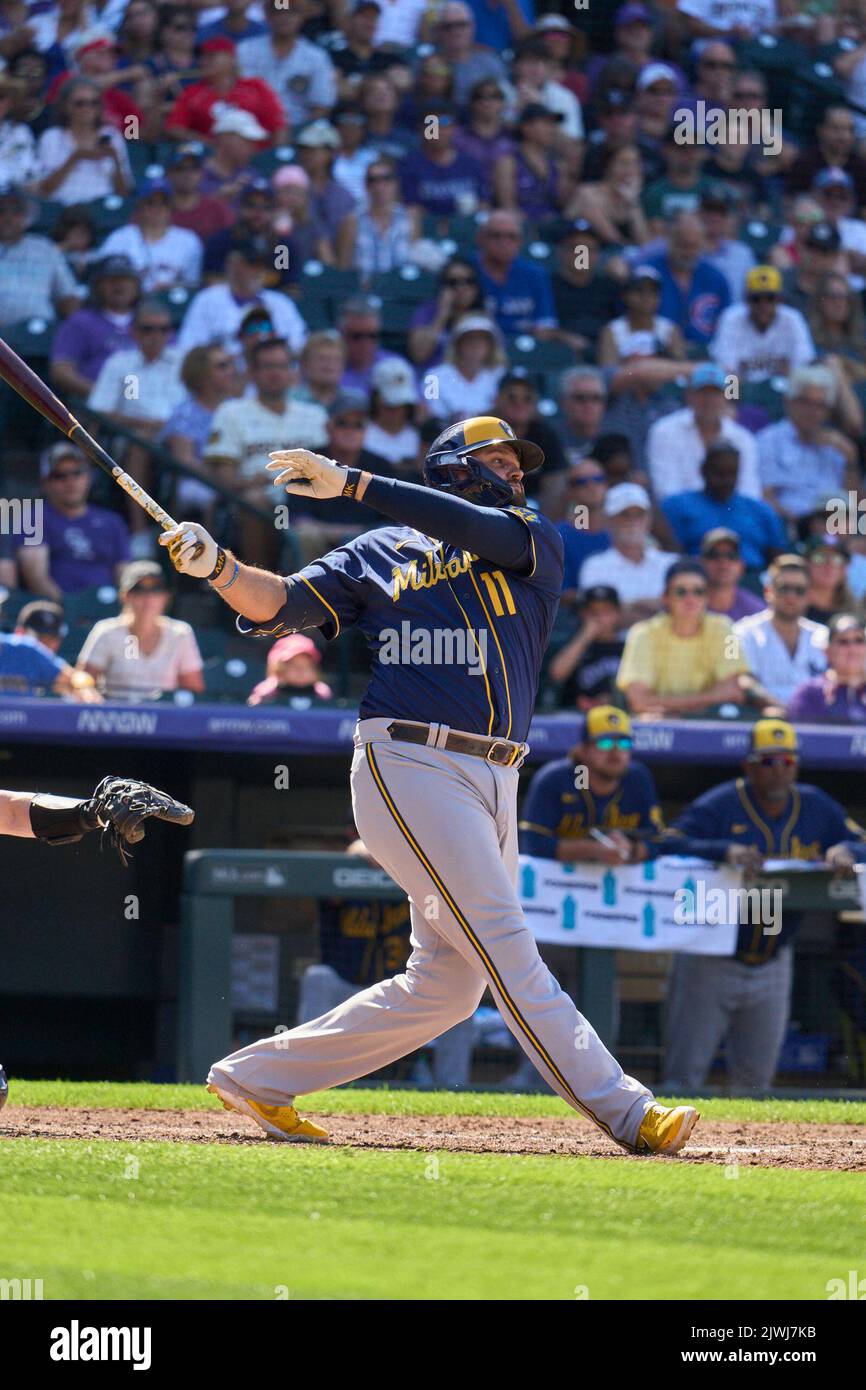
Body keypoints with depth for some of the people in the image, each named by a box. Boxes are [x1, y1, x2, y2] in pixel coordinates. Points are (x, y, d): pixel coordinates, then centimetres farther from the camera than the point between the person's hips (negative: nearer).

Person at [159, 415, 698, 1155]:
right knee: (505, 947, -13)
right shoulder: (380, 553, 11)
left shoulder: (536, 543, 16)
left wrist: (353, 483, -10)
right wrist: (219, 567, -19)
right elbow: (280, 603, 2)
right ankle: (625, 1113, -19)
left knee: (447, 983, 5)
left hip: (495, 785, 5)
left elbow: (483, 530, -5)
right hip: (411, 767, -5)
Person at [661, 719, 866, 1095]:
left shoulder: (816, 808, 3)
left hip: (773, 963, 5)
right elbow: (670, 846, -23)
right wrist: (724, 851, -38)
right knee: (686, 1070, -4)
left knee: (756, 1077, 12)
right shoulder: (719, 806, -12)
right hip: (711, 961, -5)